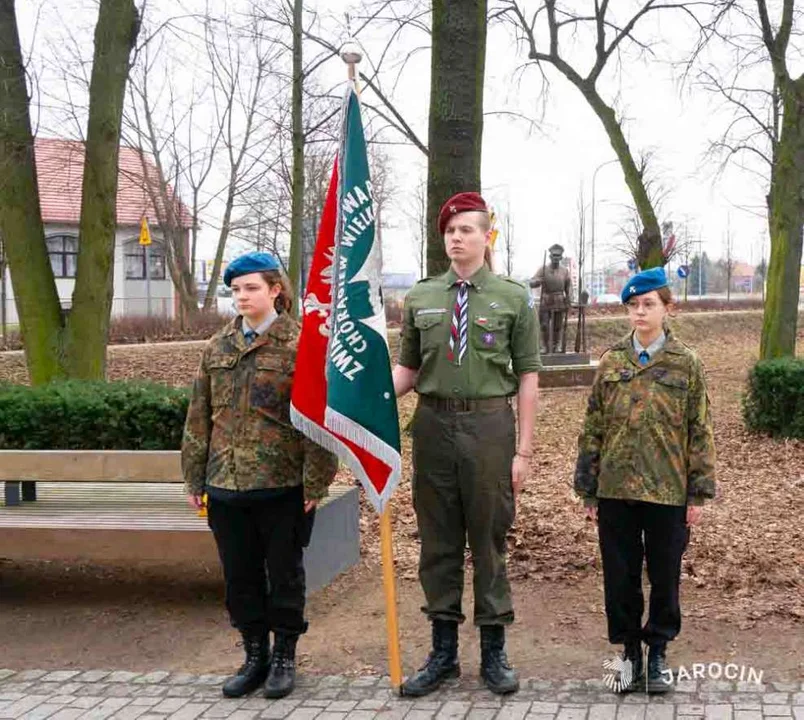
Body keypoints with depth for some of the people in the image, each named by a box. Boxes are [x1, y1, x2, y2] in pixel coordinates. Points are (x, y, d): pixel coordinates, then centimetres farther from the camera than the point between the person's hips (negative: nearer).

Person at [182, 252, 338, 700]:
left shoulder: (299, 344, -5)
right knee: (240, 576, 12)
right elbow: (200, 416, 14)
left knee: (284, 574, 8)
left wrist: (316, 480, -12)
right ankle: (255, 656, 27)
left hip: (282, 486, -5)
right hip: (226, 485, 5)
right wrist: (195, 476, 11)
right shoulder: (218, 348, 11)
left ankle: (284, 658, 24)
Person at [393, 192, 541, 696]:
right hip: (433, 424, 3)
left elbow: (528, 376, -1)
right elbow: (408, 369, 10)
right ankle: (443, 653, 23)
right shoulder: (421, 298, 7)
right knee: (438, 542, 10)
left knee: (489, 541, 6)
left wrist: (524, 450, -6)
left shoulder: (513, 297, 0)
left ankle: (494, 653, 20)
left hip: (488, 425, -2)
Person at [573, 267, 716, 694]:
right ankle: (630, 650, 24)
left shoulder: (686, 364, 0)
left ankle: (658, 650, 26)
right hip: (615, 490, 2)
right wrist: (587, 490, 4)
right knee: (620, 575, 7)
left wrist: (699, 493, -2)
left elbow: (700, 432, 2)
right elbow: (593, 428, 7)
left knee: (665, 575, 9)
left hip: (668, 491, -1)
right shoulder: (611, 362, 5)